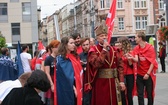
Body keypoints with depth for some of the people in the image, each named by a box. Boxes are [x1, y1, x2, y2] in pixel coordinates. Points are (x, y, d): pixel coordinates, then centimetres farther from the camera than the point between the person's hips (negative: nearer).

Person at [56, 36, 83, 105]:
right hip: (66, 90, -7)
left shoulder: (74, 56, 12)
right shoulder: (61, 58, -10)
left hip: (77, 88, 7)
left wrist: (79, 88, 5)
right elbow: (67, 76, -15)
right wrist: (73, 88, -17)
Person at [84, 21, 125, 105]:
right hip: (101, 83, -4)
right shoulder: (93, 50, -4)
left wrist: (121, 81, 0)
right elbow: (97, 64, -21)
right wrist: (104, 49, -17)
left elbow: (119, 65, 7)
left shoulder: (113, 49, 9)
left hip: (113, 82, 4)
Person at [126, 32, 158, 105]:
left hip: (149, 74, -3)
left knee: (149, 94, 5)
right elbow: (137, 60, -11)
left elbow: (152, 62, -9)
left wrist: (148, 73, -14)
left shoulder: (150, 48, -9)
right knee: (140, 94, 5)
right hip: (139, 74, 3)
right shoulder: (136, 48, 1)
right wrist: (132, 58, -33)